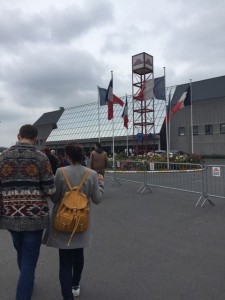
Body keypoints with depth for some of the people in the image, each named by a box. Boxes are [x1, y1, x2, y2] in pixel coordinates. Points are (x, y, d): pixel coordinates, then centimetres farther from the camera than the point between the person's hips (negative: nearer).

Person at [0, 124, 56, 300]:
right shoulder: (40, 157, -7)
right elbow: (50, 190, -10)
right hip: (34, 215, -4)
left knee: (21, 253, 26)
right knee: (29, 259, 6)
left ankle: (26, 283, 50)